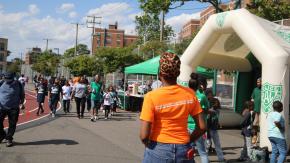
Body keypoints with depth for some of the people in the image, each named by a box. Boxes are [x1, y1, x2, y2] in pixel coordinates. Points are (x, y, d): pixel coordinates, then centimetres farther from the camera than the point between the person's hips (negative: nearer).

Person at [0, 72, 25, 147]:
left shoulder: (18, 85, -4)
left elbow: (22, 95, 8)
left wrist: (21, 103, 0)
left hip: (13, 108, -1)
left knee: (12, 124, 3)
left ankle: (9, 139, 17)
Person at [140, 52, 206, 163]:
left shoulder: (151, 96, -14)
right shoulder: (190, 94, -4)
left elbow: (144, 135, -16)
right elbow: (201, 127, -1)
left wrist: (149, 146, 3)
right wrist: (187, 141, 13)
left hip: (158, 150, -2)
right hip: (183, 150, 2)